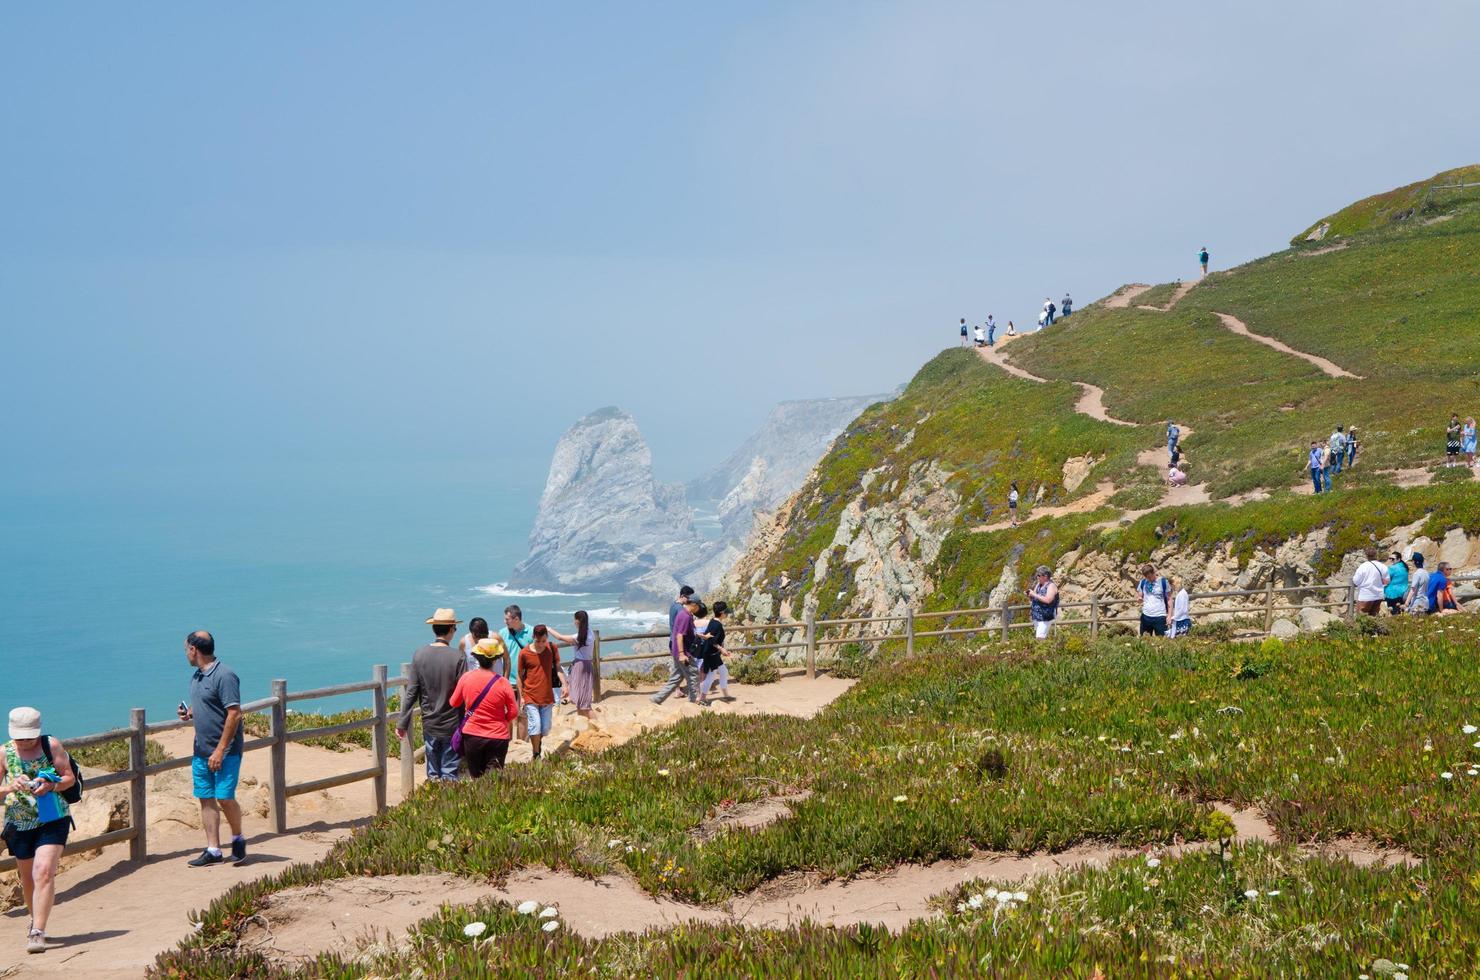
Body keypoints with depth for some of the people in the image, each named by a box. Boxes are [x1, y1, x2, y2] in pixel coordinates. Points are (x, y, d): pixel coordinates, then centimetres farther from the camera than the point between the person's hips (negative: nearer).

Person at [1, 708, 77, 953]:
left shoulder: (51, 745, -6)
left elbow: (70, 778, -2)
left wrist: (51, 786, -21)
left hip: (53, 820, -2)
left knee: (44, 873, -17)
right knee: (27, 878, 15)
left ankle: (38, 932, -16)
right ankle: (35, 920, 40)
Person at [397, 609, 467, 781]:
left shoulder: (419, 655, -4)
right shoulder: (458, 658, -13)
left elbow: (411, 693, -1)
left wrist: (403, 724, 6)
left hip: (429, 724, 3)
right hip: (452, 725, -3)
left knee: (432, 774, 14)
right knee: (449, 773, 4)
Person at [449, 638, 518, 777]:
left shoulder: (466, 677, -7)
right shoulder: (503, 682, -12)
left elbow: (454, 703, 7)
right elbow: (513, 713, -6)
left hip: (472, 735, 2)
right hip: (498, 736, -2)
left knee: (476, 777, 16)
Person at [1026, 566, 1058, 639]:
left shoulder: (1051, 586, -11)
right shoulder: (1038, 585, 12)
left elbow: (1047, 600, -26)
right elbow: (1033, 599, 20)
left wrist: (1034, 595, -21)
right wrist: (1029, 595, -3)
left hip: (1045, 618, -8)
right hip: (1036, 617, 8)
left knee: (1040, 638, -15)